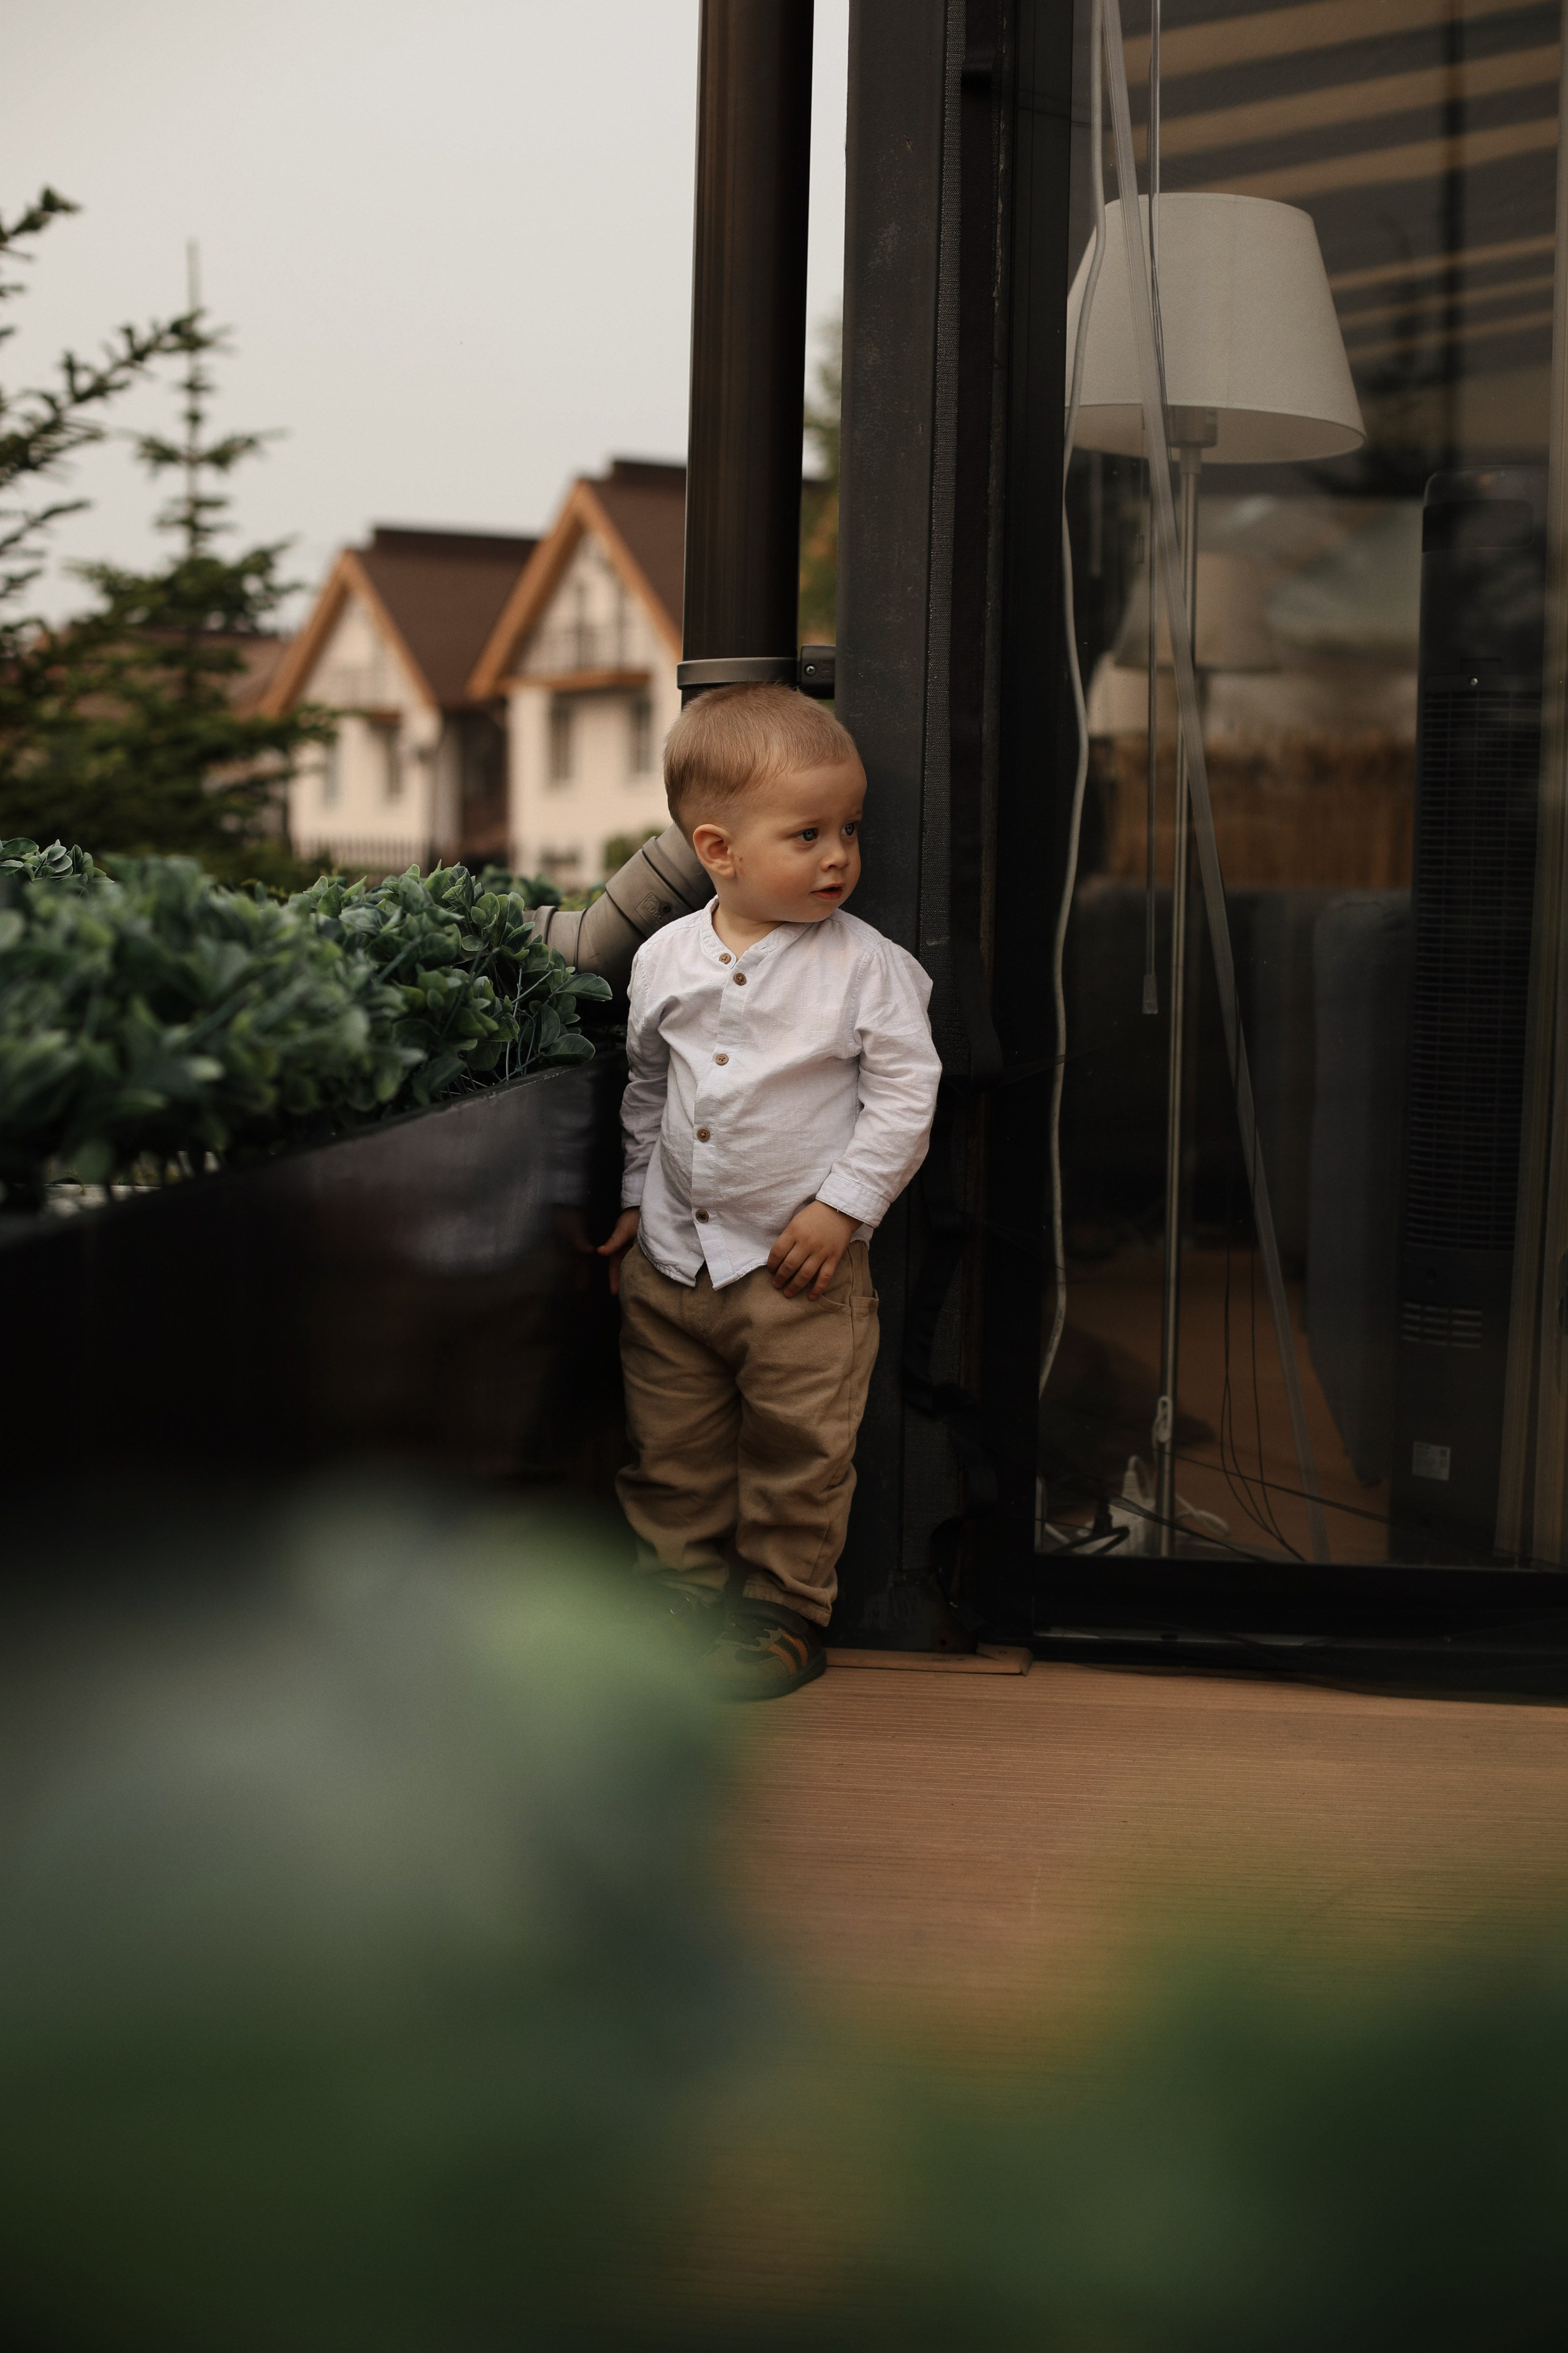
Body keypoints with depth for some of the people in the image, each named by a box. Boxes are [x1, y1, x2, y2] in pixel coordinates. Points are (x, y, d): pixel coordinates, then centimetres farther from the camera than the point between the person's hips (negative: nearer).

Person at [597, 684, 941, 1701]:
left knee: (798, 1452, 5)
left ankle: (784, 1607, 22)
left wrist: (842, 1207, -15)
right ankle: (683, 1586, 31)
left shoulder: (869, 966, -10)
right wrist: (638, 1197, 16)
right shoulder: (666, 958, 1)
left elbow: (905, 1096, -9)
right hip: (672, 1256, 4)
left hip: (803, 1268, -3)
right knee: (672, 1445, 14)